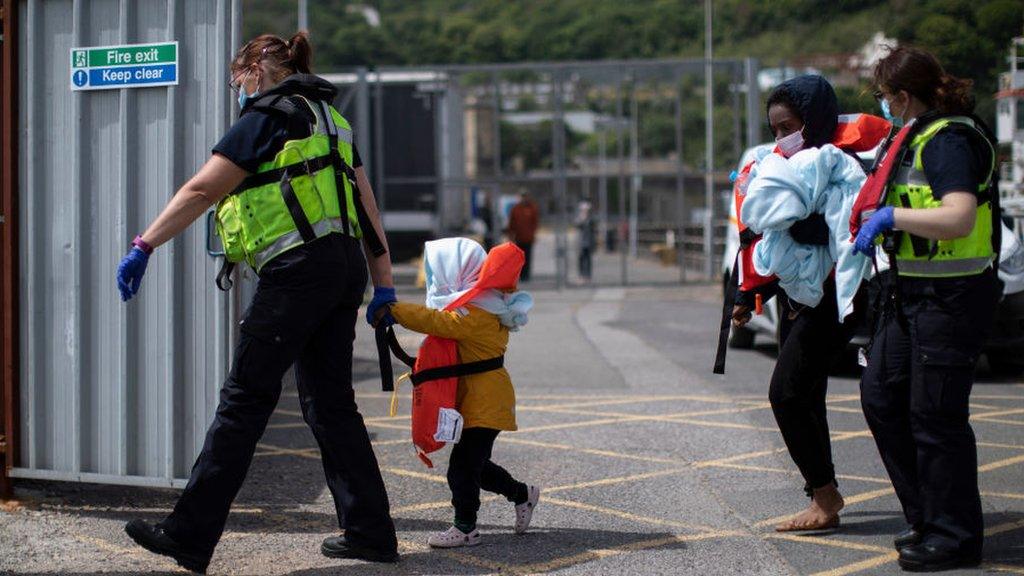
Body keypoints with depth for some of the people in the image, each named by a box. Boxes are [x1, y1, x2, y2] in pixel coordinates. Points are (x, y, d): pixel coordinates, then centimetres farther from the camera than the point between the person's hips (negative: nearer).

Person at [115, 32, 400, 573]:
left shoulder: (267, 118, -3)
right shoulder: (329, 121, 22)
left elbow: (201, 190, -11)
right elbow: (367, 206, 19)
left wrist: (143, 247, -12)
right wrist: (383, 285, 20)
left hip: (300, 267, -8)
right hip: (344, 265, 8)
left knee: (245, 397, -7)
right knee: (330, 402, 12)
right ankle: (370, 533, 13)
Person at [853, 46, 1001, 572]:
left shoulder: (948, 141, -18)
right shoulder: (917, 137, 13)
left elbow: (959, 217, -32)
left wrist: (889, 217, -27)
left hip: (951, 297, -11)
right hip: (912, 292, 11)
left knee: (935, 413, -3)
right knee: (881, 394, 13)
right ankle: (926, 515, 24)